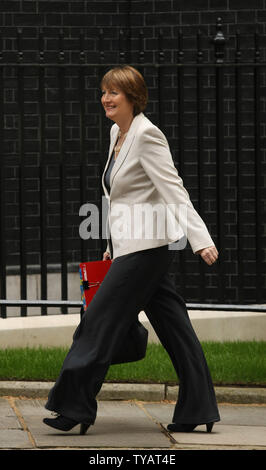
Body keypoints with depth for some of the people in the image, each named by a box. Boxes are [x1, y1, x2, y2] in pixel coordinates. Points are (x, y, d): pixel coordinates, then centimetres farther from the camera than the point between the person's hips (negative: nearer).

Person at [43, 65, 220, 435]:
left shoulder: (147, 135, -14)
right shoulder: (118, 133, 14)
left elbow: (174, 190, -21)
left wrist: (201, 239, -27)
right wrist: (114, 245, 26)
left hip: (147, 247, -10)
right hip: (132, 246, 10)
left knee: (99, 322, -5)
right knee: (174, 328, 9)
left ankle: (74, 407, 1)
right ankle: (198, 412, 12)